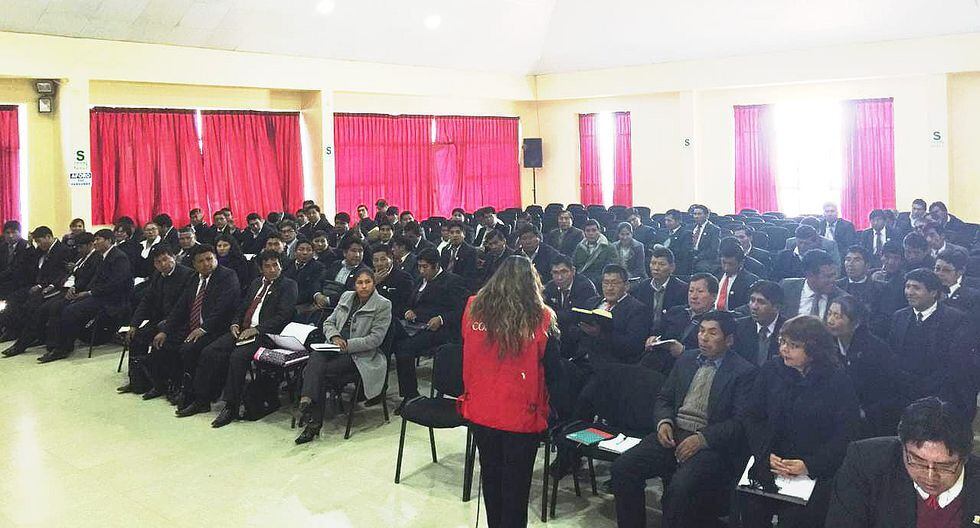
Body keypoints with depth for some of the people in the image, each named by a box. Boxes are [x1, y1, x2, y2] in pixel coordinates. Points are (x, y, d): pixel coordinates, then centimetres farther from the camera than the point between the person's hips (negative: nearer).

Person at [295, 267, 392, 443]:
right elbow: (328, 322, 18)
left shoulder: (383, 305, -2)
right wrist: (334, 337, -4)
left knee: (320, 372, -27)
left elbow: (376, 338, -9)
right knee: (315, 357, -29)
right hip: (336, 348, 5)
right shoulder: (346, 297, 16)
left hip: (360, 355, -5)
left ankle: (314, 422, -25)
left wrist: (347, 345, -15)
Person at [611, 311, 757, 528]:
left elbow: (741, 421, -10)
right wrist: (664, 422, -2)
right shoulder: (686, 359, 16)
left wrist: (702, 438, -19)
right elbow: (664, 398, 19)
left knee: (681, 488, -33)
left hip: (711, 443, -5)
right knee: (621, 468, -14)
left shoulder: (744, 372, -2)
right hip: (673, 433, 6)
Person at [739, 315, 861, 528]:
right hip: (769, 465, 3)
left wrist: (809, 465, -14)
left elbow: (846, 435, -4)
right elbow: (752, 418, 7)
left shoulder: (837, 381, -2)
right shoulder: (770, 372, 8)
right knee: (751, 508, -12)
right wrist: (767, 455, -8)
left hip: (815, 472, -3)